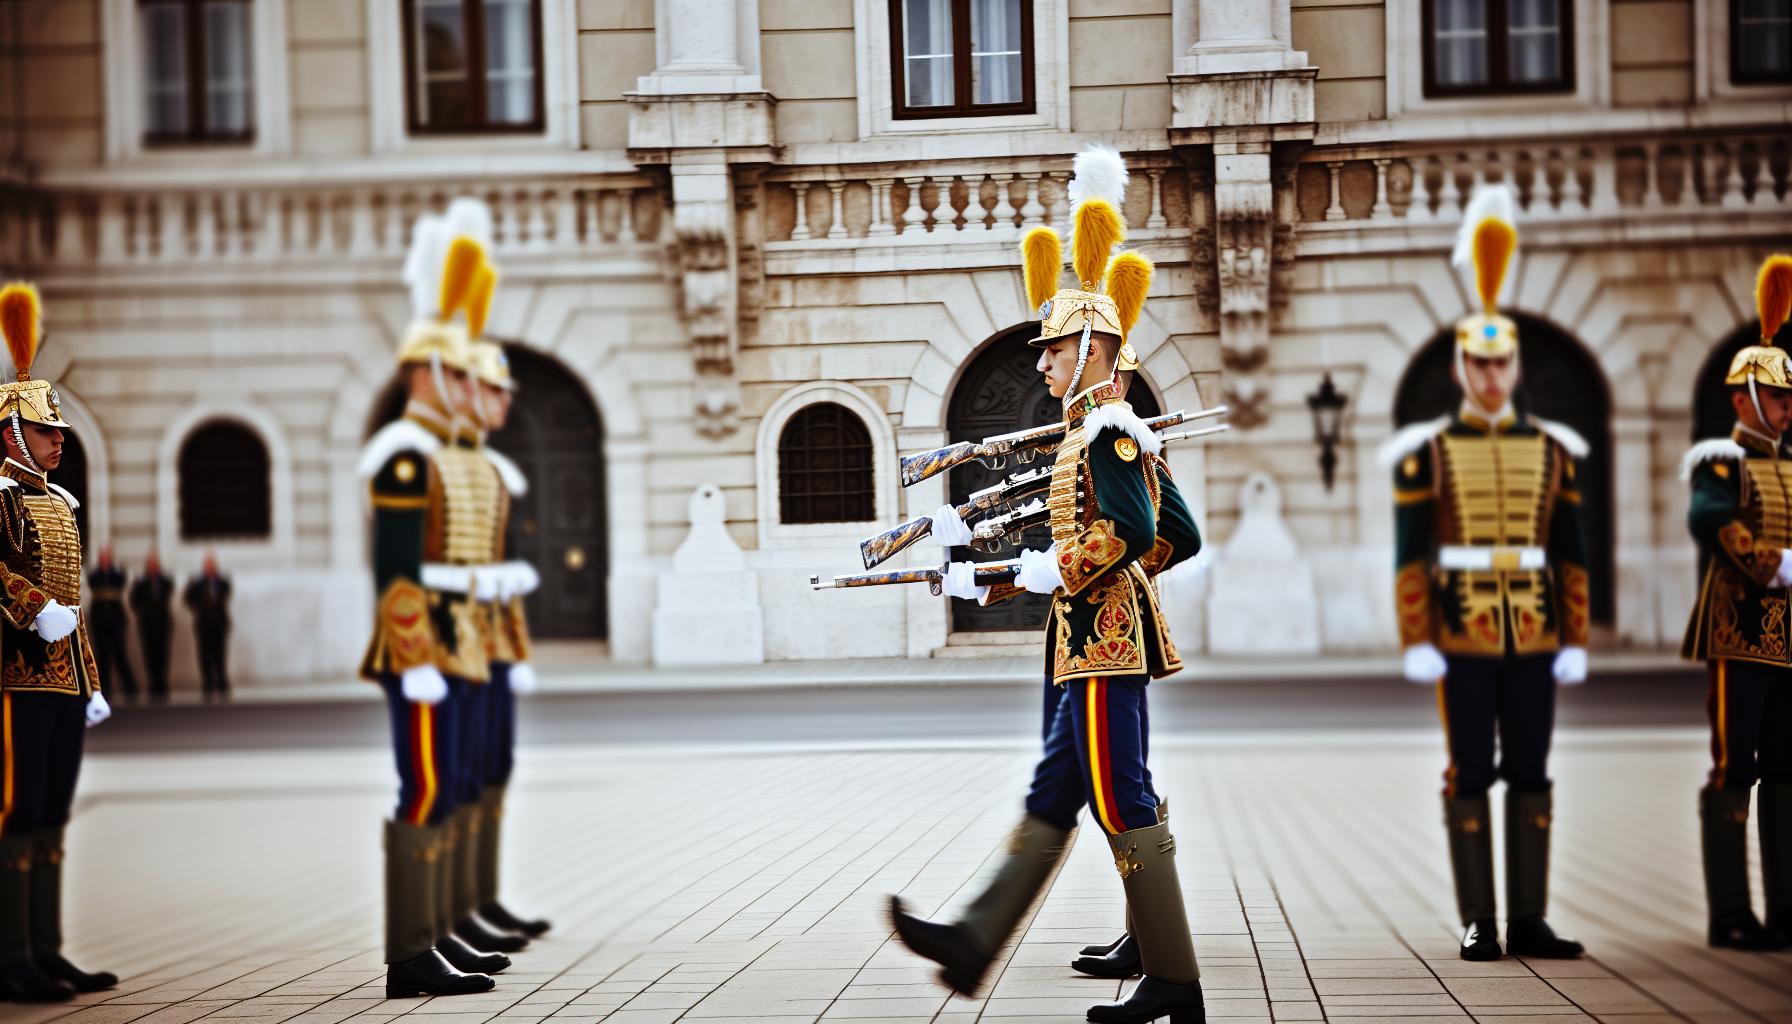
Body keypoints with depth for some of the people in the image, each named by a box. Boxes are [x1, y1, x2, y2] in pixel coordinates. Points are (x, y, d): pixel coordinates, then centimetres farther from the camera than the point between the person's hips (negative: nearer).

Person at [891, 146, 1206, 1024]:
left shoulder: (1106, 431, -13)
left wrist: (1031, 576, -20)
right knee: (1051, 799, 10)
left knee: (1124, 809, -5)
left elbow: (1131, 533, -26)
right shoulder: (1124, 432, 17)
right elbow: (1181, 535, 21)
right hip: (1102, 643, 11)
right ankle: (973, 943, 15)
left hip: (1104, 638, -11)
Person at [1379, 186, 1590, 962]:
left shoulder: (1551, 451, 9)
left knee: (1530, 775, 5)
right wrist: (1416, 643, -8)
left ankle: (1530, 921, 11)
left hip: (1534, 638, 3)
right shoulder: (1426, 455, 0)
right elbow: (1409, 557, -2)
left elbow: (1571, 555, 9)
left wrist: (1575, 640, 4)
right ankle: (1479, 924, 6)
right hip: (1462, 640, -3)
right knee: (1469, 777, 0)